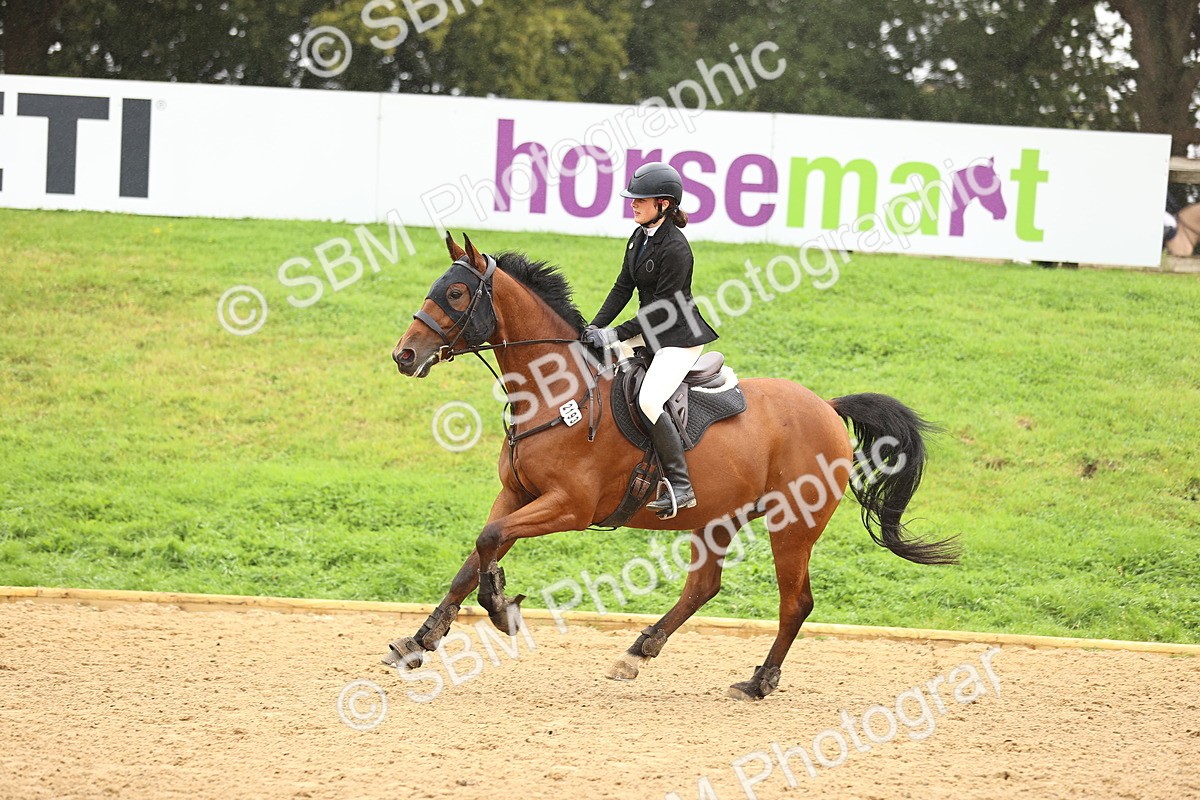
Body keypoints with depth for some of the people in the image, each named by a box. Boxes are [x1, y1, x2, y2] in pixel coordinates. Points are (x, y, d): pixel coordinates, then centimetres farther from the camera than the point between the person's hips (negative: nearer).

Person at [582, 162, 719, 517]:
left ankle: (680, 487, -22)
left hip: (680, 338, -10)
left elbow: (663, 309, -21)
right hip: (650, 331, 10)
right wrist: (596, 328, -2)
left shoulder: (675, 249, -22)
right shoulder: (640, 237, 7)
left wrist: (615, 335, -21)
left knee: (649, 401, -28)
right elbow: (623, 287, 9)